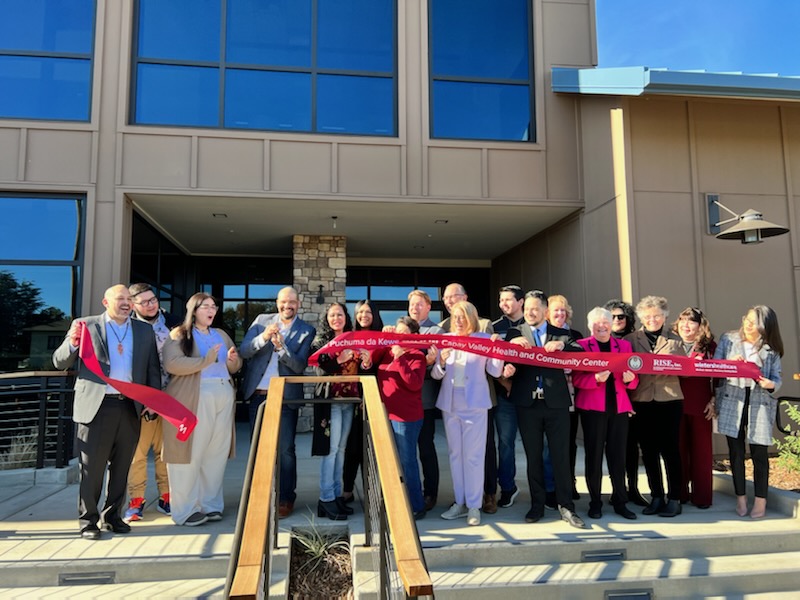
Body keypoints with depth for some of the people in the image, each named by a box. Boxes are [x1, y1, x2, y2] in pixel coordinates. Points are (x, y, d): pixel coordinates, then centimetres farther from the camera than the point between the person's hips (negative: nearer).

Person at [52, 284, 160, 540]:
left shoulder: (144, 330, 12)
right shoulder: (85, 325, 4)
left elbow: (153, 368, 12)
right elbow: (60, 362, 4)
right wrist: (72, 344, -17)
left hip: (131, 408, 3)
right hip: (96, 406, -3)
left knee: (121, 468, 11)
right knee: (92, 468, 3)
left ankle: (112, 516, 25)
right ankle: (88, 520, 17)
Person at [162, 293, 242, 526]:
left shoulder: (221, 335, 20)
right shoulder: (180, 334, 2)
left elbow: (234, 367, 22)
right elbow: (171, 364, -14)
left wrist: (233, 360, -1)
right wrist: (204, 361, -21)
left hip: (223, 397, 6)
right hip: (194, 398, -6)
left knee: (217, 454, 6)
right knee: (190, 453, -4)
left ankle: (211, 505, 15)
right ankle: (185, 510, 3)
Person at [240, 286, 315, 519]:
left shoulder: (306, 331, -2)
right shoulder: (261, 321, 5)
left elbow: (300, 366, -10)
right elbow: (243, 351, -3)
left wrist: (281, 346, -25)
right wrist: (263, 337, -21)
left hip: (285, 397, -3)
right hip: (258, 394, 3)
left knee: (285, 449, 0)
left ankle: (286, 498, 12)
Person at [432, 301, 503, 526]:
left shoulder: (484, 339, -2)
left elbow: (495, 371, -5)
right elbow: (436, 374, 3)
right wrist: (441, 362, -17)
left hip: (475, 404, -3)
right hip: (450, 403, 3)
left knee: (473, 455, 0)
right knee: (455, 454, 11)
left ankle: (474, 505, 11)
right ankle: (460, 502, 23)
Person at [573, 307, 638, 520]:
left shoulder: (624, 345, 13)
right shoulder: (581, 346, 2)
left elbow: (633, 380, 10)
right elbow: (576, 379, -7)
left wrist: (630, 379, -13)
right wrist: (596, 378, -24)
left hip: (619, 407, 3)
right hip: (592, 407, -3)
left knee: (618, 455, 5)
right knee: (594, 455, 1)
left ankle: (620, 502, 15)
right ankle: (595, 503, 11)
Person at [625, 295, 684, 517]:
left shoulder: (675, 340, 9)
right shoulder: (631, 339, 8)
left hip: (669, 399, -1)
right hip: (642, 400, 1)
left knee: (670, 449, 1)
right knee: (649, 451, 7)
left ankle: (674, 499, 11)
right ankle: (656, 497, 19)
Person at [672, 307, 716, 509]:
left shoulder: (709, 346, 3)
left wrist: (713, 401, -3)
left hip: (700, 405, -1)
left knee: (701, 450, 5)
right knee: (678, 449, 6)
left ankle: (701, 495, 15)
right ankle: (680, 493, 17)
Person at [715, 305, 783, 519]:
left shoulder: (772, 349, 3)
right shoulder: (728, 339, 3)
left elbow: (777, 378, 3)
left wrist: (771, 385, -19)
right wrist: (730, 364, -17)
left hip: (760, 404, 0)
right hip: (732, 402, 0)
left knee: (759, 453, 2)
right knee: (736, 452, 6)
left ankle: (760, 500, 17)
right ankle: (740, 498, 20)